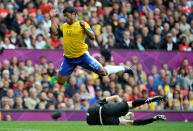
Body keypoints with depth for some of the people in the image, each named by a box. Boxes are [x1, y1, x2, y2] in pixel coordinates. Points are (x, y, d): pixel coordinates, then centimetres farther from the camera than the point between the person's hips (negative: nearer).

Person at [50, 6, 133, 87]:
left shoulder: (82, 24, -9)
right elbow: (55, 32, 18)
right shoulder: (64, 26, 9)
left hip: (82, 56, -5)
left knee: (103, 72, 1)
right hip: (68, 58, 5)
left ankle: (123, 68, 23)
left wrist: (84, 27, -30)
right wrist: (52, 18, 15)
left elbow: (92, 37, -14)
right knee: (60, 81, 0)